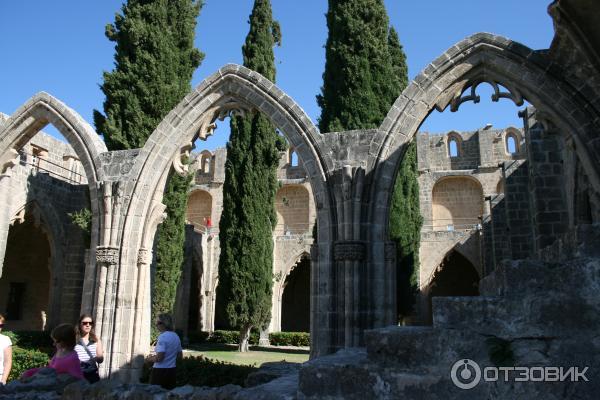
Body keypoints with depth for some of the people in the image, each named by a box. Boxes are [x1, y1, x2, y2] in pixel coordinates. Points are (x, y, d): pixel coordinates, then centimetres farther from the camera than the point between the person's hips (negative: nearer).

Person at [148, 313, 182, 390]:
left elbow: (159, 358, -21)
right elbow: (179, 355, 16)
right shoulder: (176, 336, 8)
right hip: (172, 371, 7)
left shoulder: (162, 337, -16)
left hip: (161, 371, -7)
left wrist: (152, 358, -3)